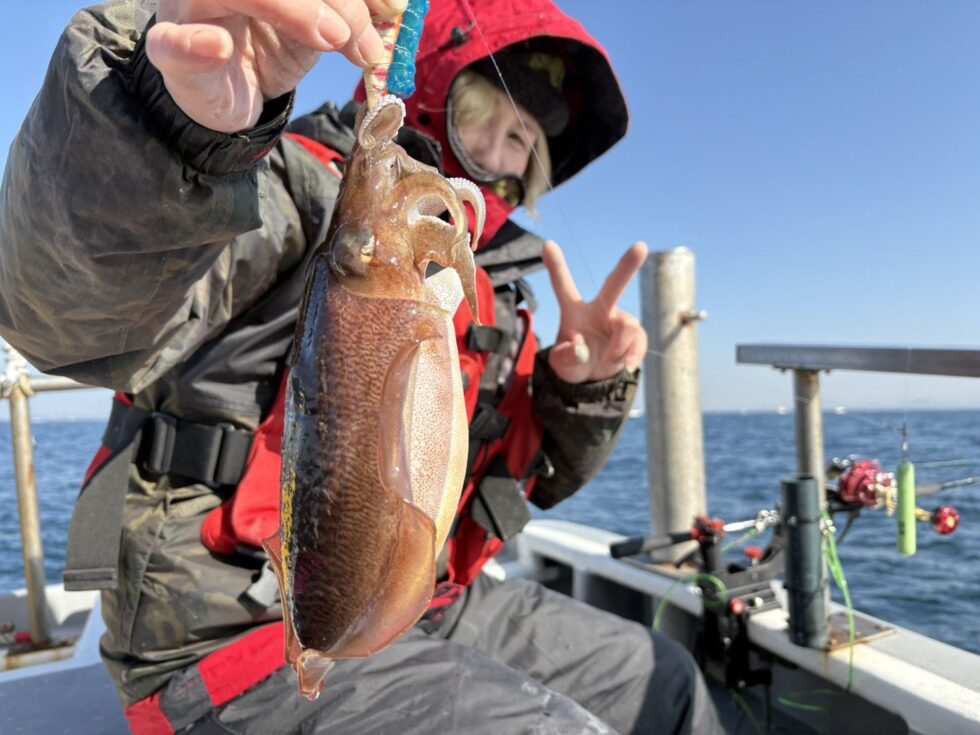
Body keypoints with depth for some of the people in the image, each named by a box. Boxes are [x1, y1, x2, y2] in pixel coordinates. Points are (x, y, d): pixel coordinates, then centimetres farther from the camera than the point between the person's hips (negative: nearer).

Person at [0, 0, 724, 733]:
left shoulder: (492, 280, 10)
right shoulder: (307, 191, -13)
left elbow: (536, 476, 13)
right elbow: (72, 311, -33)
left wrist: (584, 388, -7)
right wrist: (187, 118, -53)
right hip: (244, 630, -7)